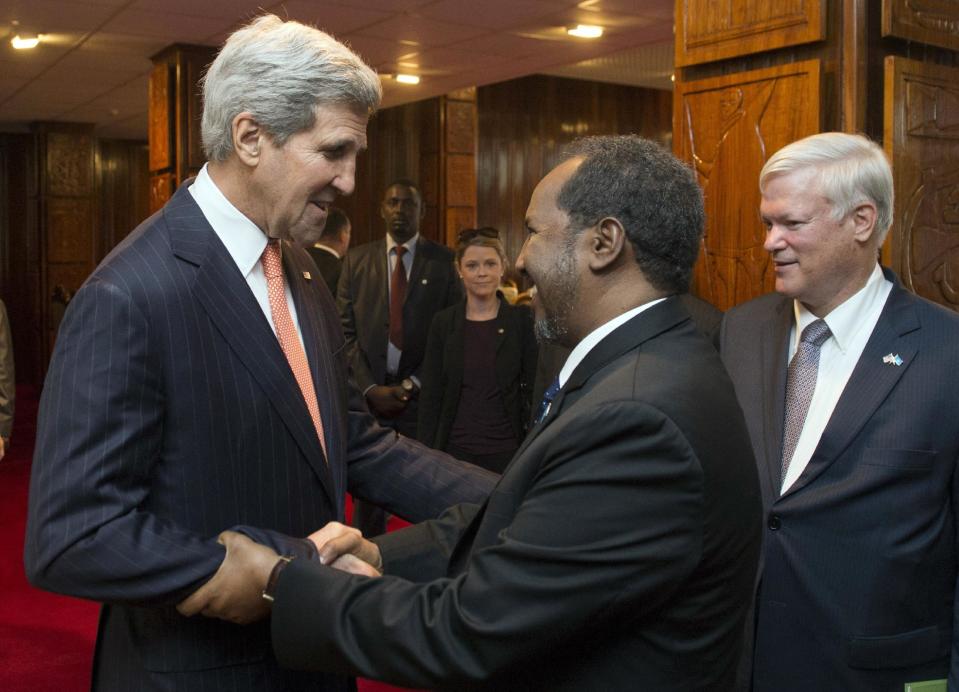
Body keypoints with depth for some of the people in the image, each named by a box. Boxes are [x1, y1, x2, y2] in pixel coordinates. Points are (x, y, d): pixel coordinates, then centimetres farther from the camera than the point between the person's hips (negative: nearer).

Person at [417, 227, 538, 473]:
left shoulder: (522, 320, -2)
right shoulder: (443, 323, 3)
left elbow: (534, 392, -1)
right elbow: (430, 396, 4)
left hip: (507, 452, -1)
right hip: (455, 450, 1)